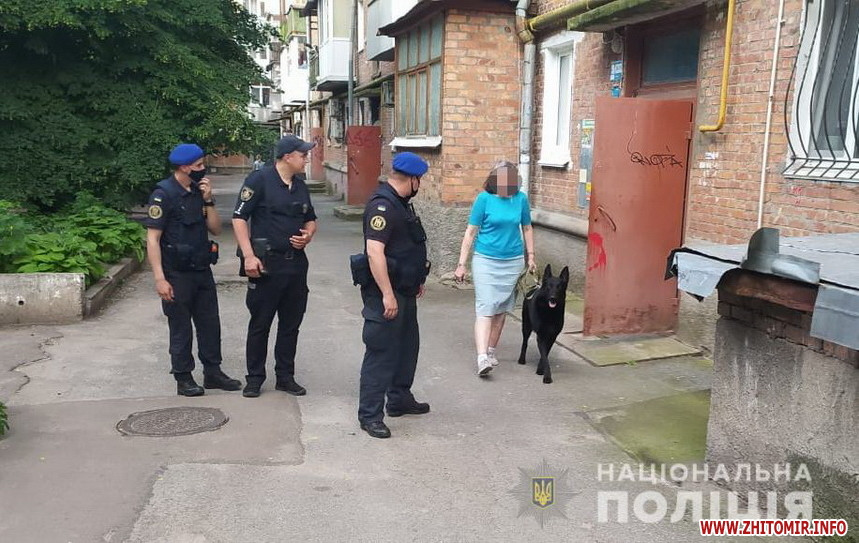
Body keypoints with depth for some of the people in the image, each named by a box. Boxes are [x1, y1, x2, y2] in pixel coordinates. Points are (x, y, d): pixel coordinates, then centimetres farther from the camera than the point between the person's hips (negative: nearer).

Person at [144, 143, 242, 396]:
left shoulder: (199, 191, 9)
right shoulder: (164, 194, -12)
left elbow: (216, 229, 10)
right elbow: (152, 238, -15)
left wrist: (208, 200, -5)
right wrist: (160, 278, -20)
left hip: (202, 270, 7)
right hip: (177, 275, -7)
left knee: (210, 324, 12)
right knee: (181, 328, 5)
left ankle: (212, 372, 24)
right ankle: (183, 379, 17)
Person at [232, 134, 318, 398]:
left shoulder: (300, 186, 12)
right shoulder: (259, 180, -9)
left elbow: (311, 219, 24)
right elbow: (239, 218, -11)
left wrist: (308, 235, 1)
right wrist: (249, 256, -18)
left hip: (296, 263, 7)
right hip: (266, 264, -6)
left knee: (291, 324, 12)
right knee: (260, 324, 4)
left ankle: (285, 376, 23)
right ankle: (255, 378, 16)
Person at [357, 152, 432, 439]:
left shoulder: (401, 203, 13)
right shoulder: (382, 205, -20)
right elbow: (374, 251, -27)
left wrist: (416, 280, 26)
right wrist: (387, 294, -28)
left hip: (405, 291, 11)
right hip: (386, 293, -10)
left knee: (407, 346, 20)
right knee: (381, 352, -4)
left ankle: (400, 399, 35)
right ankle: (369, 415, 4)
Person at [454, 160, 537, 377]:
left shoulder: (521, 199, 2)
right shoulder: (484, 198, -8)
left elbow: (527, 228, 16)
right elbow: (471, 231, -4)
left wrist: (531, 257, 13)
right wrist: (461, 264, -6)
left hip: (513, 262, 4)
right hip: (486, 261, -3)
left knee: (501, 309, 10)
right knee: (485, 308, -11)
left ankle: (491, 351, 24)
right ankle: (482, 358, -18)